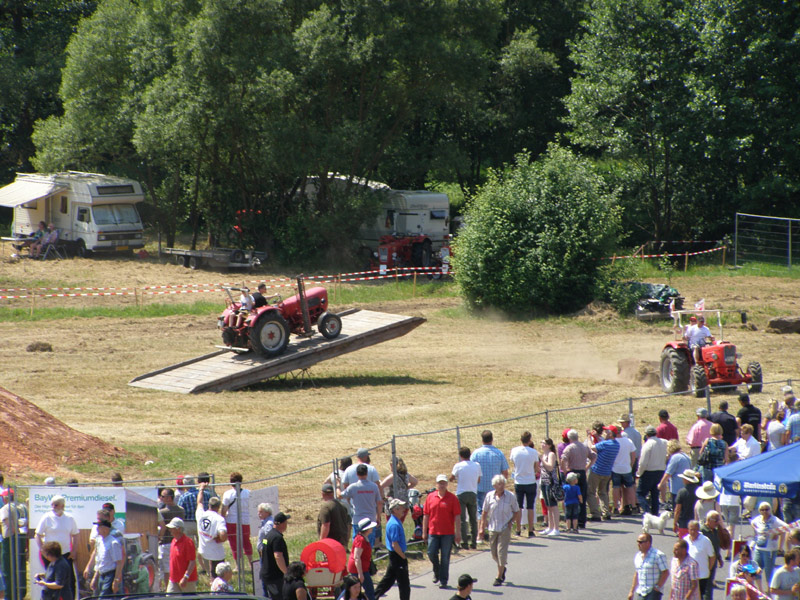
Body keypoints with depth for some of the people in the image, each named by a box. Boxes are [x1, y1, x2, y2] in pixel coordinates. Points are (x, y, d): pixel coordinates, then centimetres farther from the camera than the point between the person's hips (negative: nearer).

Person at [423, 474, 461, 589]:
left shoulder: (452, 498, -2)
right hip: (433, 532, 2)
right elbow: (426, 516, 9)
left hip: (448, 533, -2)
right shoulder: (430, 497, 5)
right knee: (431, 553, -1)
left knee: (445, 557, 0)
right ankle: (437, 572, 27)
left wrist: (458, 533, -5)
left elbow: (457, 517, -1)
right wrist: (424, 532, 7)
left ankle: (443, 581, 7)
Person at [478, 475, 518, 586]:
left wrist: (511, 522, -6)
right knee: (494, 553, 10)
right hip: (492, 528, 3)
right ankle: (502, 569, 38)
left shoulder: (510, 496, -7)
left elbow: (516, 511, 7)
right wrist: (482, 527, 4)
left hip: (505, 528, -3)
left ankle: (499, 577, 0)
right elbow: (484, 513, 6)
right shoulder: (489, 496, -3)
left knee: (502, 552, -7)